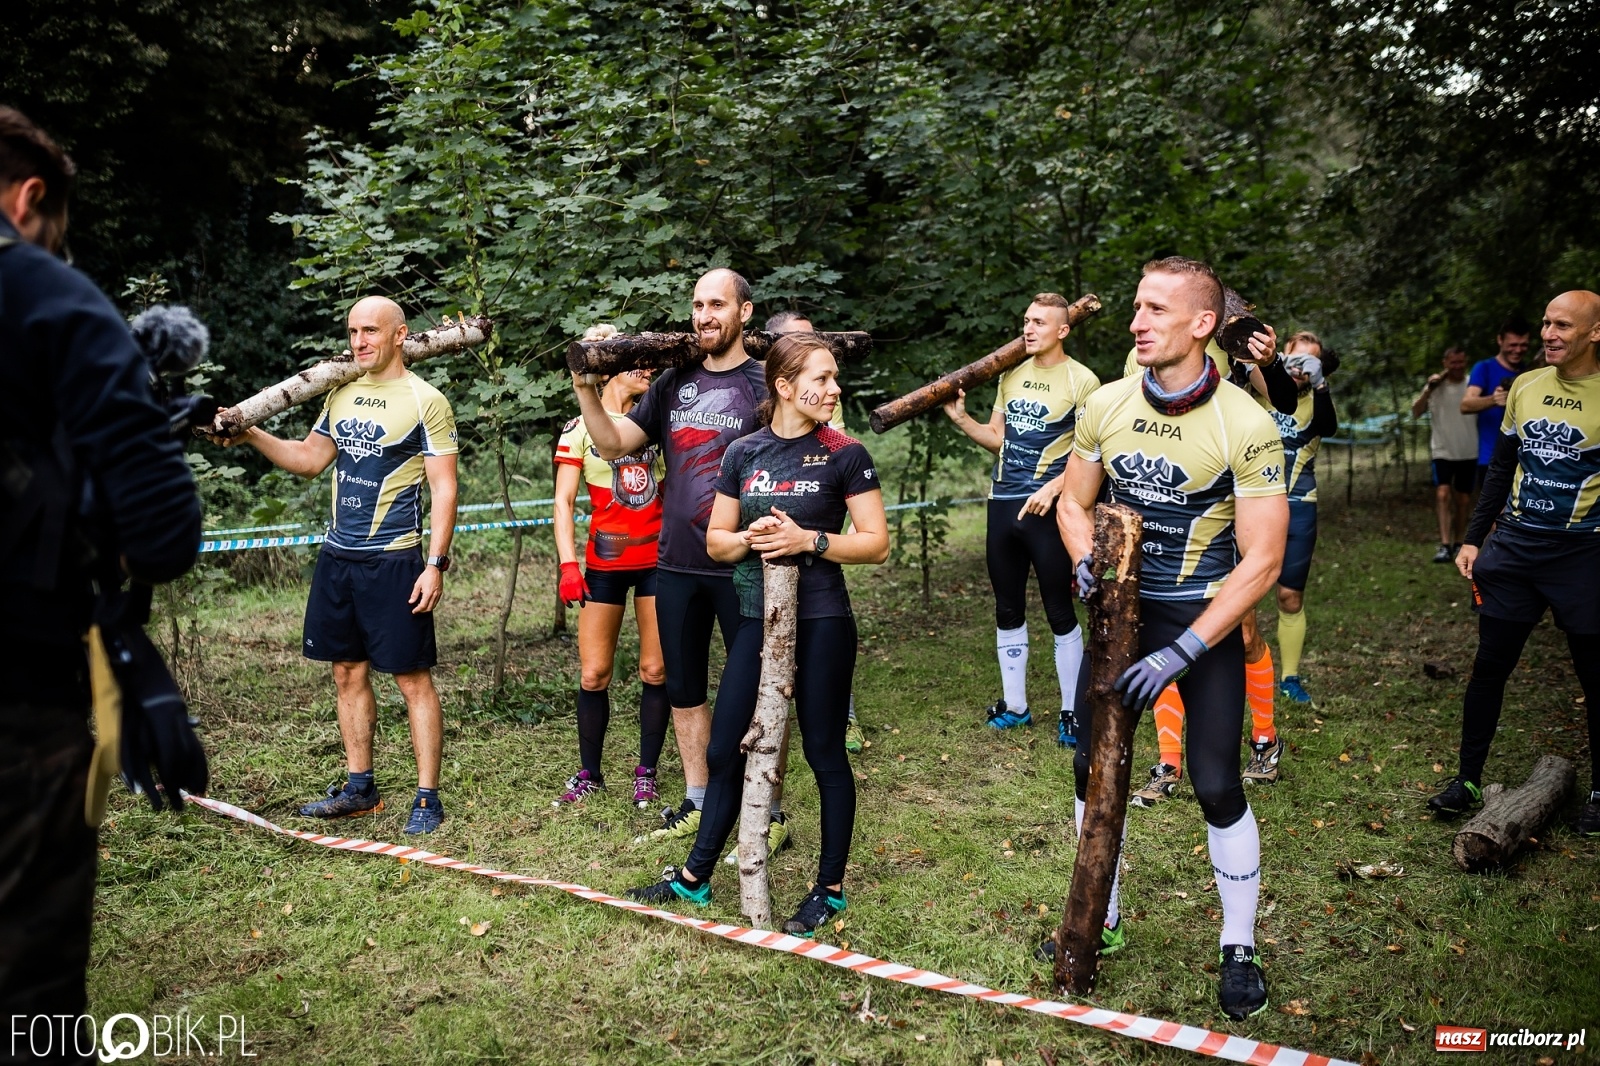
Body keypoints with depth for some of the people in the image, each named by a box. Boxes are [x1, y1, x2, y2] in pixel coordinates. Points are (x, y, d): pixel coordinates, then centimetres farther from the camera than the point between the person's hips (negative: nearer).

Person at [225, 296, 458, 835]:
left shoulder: (425, 401, -7)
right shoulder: (341, 395, 13)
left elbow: (444, 489, -9)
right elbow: (309, 458, 21)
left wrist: (436, 563, -15)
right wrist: (252, 435, 7)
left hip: (393, 560, -7)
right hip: (337, 555, 7)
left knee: (413, 679, -2)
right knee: (348, 673, 13)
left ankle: (427, 798, 6)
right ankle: (359, 788, 25)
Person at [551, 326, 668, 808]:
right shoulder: (580, 428, 2)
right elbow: (563, 502, -3)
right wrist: (568, 564, -12)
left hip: (658, 559, 2)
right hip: (605, 562, -2)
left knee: (656, 670, 2)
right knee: (593, 674, 2)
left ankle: (647, 772, 16)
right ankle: (589, 773, 18)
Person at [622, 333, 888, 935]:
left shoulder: (844, 455, -5)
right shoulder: (743, 453, 5)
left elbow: (876, 544, -6)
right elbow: (716, 540, 9)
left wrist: (809, 540, -19)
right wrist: (750, 538, -12)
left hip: (821, 621, -4)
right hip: (757, 619, 4)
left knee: (824, 752, 6)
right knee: (724, 748, 11)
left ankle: (830, 887, 22)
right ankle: (695, 877, 28)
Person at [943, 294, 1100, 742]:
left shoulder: (1081, 380, -7)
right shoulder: (1011, 373, 11)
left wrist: (1052, 488, -21)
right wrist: (961, 419, 0)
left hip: (1046, 507, -6)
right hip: (1003, 502, 6)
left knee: (1060, 612, 2)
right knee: (1007, 609, 12)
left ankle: (1072, 711, 13)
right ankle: (1014, 705, 24)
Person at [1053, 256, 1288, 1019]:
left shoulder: (1245, 425, -18)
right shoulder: (1106, 405, -5)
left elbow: (1262, 561, -18)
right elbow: (1074, 503, 9)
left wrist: (1180, 653, -22)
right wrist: (1087, 564, -12)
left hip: (1206, 620, -4)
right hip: (1122, 612, 4)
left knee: (1217, 786, -2)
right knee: (1092, 767, 9)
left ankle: (1239, 949, 21)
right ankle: (1100, 920, 30)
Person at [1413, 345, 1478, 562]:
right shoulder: (1436, 385, -2)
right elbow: (1415, 413, -8)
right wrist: (1428, 389, -18)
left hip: (1469, 453, 2)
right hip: (1443, 451, -1)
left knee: (1463, 500, 10)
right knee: (1443, 494, -16)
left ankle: (1457, 544, 24)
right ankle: (1444, 546, -20)